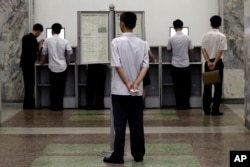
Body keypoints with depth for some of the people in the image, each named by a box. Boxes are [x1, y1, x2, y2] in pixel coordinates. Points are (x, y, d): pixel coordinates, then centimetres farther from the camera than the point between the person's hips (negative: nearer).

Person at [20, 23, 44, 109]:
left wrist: (37, 44, 18)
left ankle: (27, 104, 20)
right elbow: (36, 53, -16)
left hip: (24, 63, 9)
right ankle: (28, 105, -1)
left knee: (27, 83, 15)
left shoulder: (25, 37, 11)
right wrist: (40, 45, -1)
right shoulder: (33, 39, -17)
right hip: (29, 64, -9)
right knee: (30, 84, -3)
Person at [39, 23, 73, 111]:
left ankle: (54, 106, 7)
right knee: (61, 88, 7)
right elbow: (69, 54, -1)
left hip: (53, 67, -1)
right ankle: (60, 106, 8)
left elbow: (44, 53, 6)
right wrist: (67, 63, 16)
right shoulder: (65, 41, -1)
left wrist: (42, 62, 24)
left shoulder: (47, 41, -2)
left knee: (53, 87, 7)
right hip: (62, 67, 1)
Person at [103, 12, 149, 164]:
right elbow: (145, 66, -5)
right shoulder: (142, 43, 4)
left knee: (120, 124, 0)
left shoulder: (117, 42, -9)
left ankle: (118, 156, 2)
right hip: (137, 92, 4)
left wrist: (128, 84, -10)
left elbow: (117, 65, -13)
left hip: (120, 90, -3)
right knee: (137, 124, 9)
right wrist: (136, 84, -12)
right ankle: (138, 155, 13)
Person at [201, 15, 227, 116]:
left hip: (208, 63, 4)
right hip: (218, 62, -3)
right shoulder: (222, 36, -6)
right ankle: (215, 110, -1)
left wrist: (208, 62, -11)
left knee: (207, 86, 8)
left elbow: (203, 50, -4)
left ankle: (206, 110, 9)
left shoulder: (205, 36, 4)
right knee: (218, 87, 1)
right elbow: (220, 51, -14)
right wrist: (214, 63, -16)